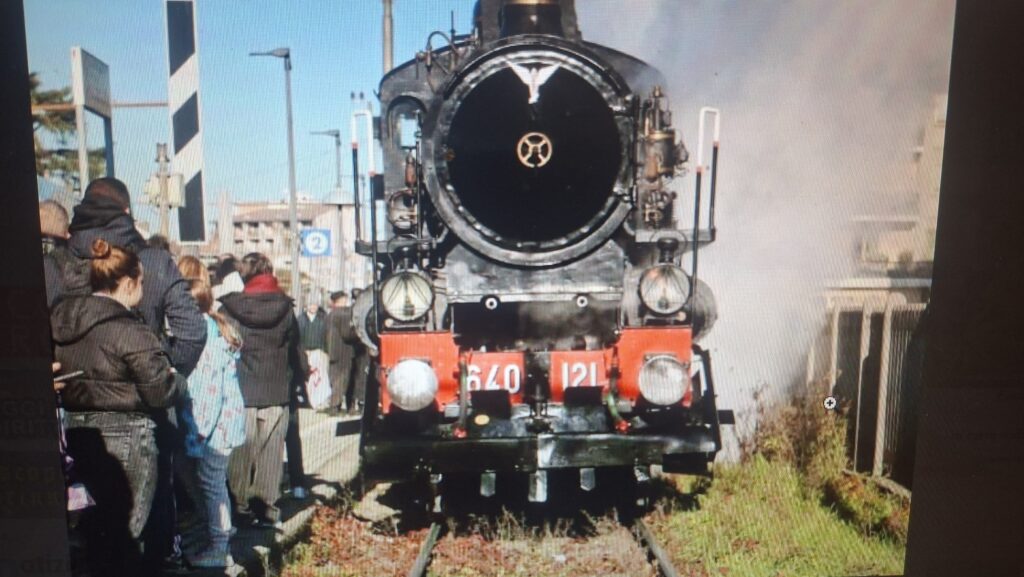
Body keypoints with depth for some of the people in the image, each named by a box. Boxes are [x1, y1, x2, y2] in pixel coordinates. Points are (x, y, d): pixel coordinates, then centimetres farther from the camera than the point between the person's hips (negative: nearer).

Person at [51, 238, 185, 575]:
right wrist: (176, 379, 3)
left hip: (77, 435, 7)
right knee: (125, 532, 6)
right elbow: (163, 393, -16)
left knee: (98, 527, 21)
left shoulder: (59, 319, 4)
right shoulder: (130, 332, -19)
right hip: (124, 438, -7)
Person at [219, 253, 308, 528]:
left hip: (239, 393, -1)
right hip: (276, 394, 1)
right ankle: (267, 507, 14)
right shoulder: (284, 309, -2)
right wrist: (304, 373, 25)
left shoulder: (229, 309, -6)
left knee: (240, 451, 11)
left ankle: (240, 505, 19)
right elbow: (295, 350, 8)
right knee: (271, 452, 8)